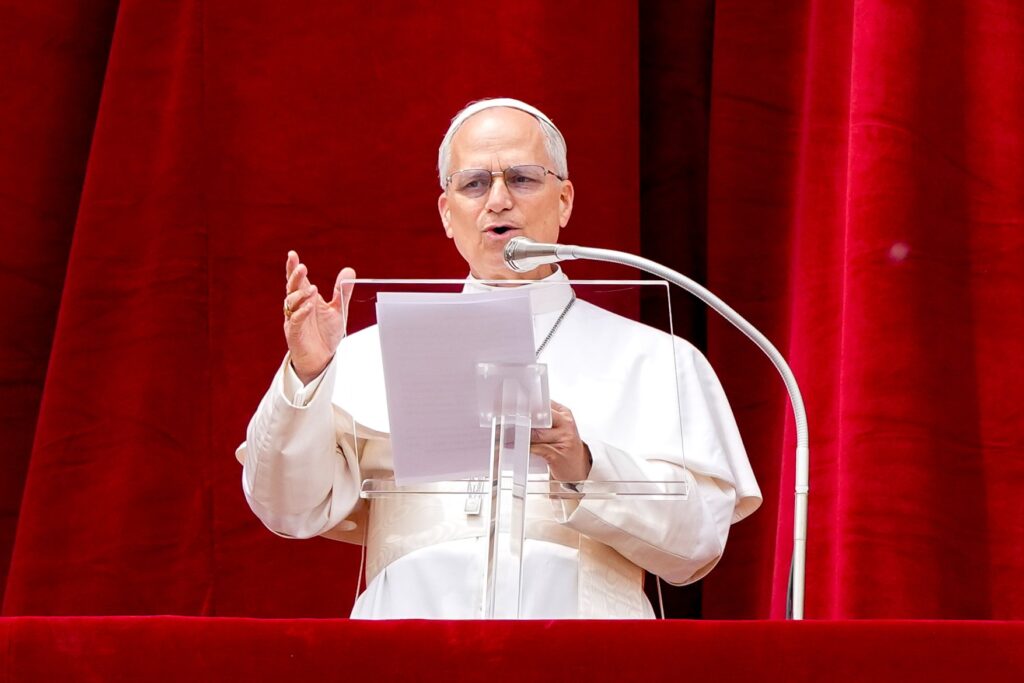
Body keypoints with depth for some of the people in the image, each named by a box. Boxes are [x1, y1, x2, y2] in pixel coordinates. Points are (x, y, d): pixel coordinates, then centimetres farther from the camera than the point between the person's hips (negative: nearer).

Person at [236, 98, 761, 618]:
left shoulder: (655, 360, 16)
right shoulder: (374, 354, 18)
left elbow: (700, 539, 6)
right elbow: (291, 511, 10)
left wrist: (584, 469, -9)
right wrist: (306, 376, -4)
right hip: (414, 612, 1)